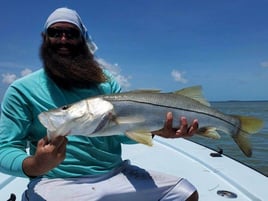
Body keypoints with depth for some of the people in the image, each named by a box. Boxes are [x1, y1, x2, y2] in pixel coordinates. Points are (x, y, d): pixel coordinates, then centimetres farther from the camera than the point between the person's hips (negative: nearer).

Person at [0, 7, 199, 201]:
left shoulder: (105, 81, 8)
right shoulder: (22, 90, 0)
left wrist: (155, 130, -20)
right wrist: (35, 165, -26)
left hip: (116, 174, 4)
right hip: (58, 183, -3)